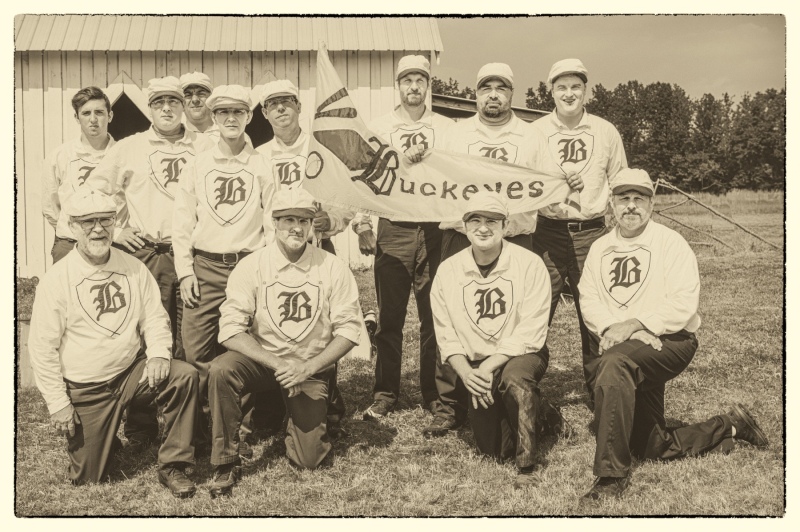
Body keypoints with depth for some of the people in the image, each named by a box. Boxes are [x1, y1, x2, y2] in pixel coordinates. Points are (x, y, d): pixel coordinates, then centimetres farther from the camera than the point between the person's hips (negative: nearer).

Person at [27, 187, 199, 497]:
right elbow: (42, 347, -8)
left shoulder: (133, 268, 0)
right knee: (88, 479, 1)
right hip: (85, 389, -2)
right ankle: (100, 438, 37)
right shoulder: (56, 279, -10)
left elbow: (155, 317, 3)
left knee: (185, 376, -25)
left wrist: (158, 353, -17)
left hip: (132, 371, 2)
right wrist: (57, 404, -10)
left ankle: (172, 465, -10)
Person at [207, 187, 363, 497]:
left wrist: (307, 367, -19)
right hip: (262, 359, 0)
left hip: (311, 368, 0)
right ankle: (225, 463, -14)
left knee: (308, 460, -7)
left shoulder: (332, 268, -7)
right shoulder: (251, 267, -8)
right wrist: (277, 364, -24)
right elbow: (231, 330, -14)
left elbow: (349, 329, -8)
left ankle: (302, 419, 29)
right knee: (221, 370, -33)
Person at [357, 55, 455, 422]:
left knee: (434, 316, 3)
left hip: (435, 230, 0)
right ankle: (385, 394, 12)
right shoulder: (377, 128, 10)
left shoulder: (446, 129, 11)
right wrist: (362, 225, -4)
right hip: (392, 231, 0)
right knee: (389, 316, 2)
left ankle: (434, 394, 15)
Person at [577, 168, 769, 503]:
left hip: (670, 341, -6)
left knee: (614, 362, -38)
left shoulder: (670, 243, -3)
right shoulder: (599, 249, 12)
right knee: (653, 448, 8)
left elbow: (683, 303, -15)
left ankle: (612, 474, -33)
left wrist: (634, 325, -25)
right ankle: (728, 428, 34)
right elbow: (589, 300, 0)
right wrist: (611, 328, -20)